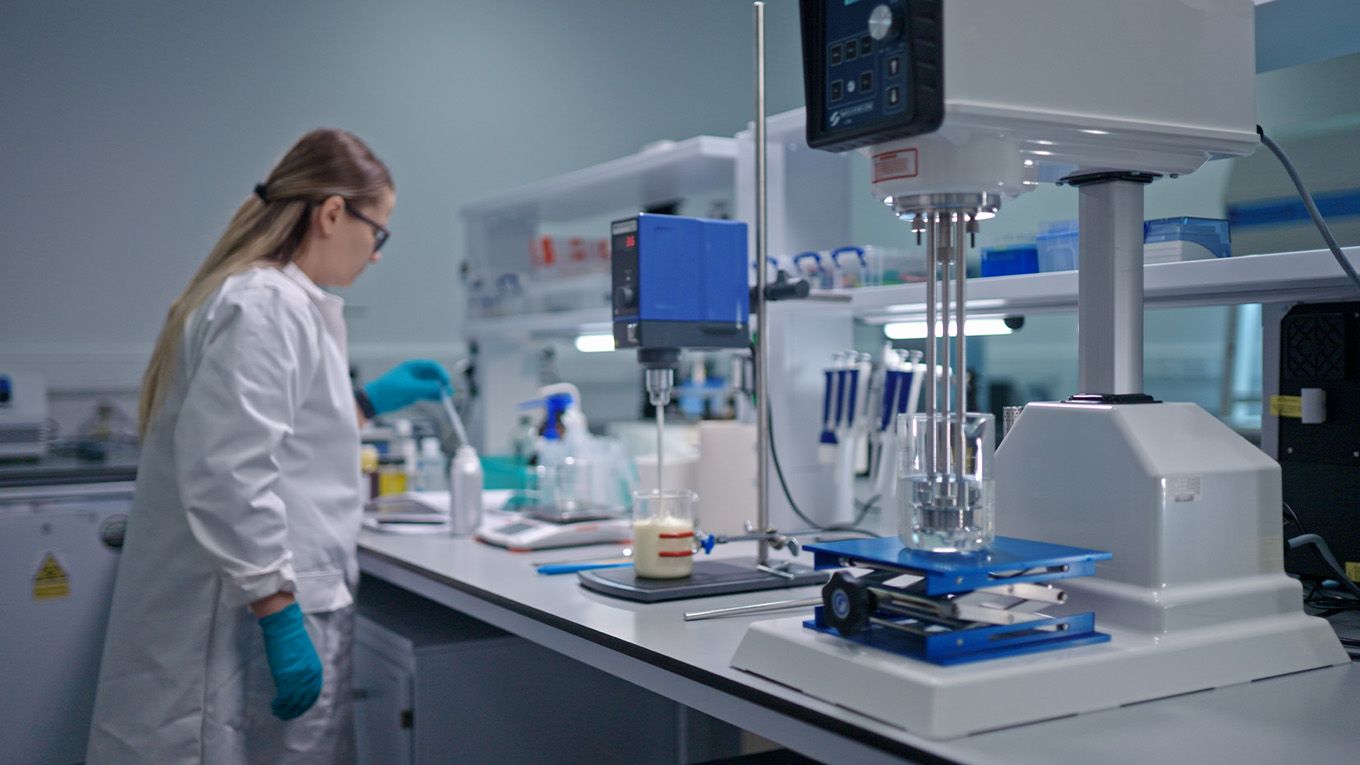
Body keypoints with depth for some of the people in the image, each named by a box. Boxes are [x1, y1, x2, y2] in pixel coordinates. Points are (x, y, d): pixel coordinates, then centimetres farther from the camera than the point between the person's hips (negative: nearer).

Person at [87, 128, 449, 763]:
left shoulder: (277, 298, 15)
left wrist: (369, 401, 31)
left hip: (272, 614, 10)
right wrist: (281, 617, -22)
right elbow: (230, 478, -23)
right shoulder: (266, 306, -15)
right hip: (249, 631, -10)